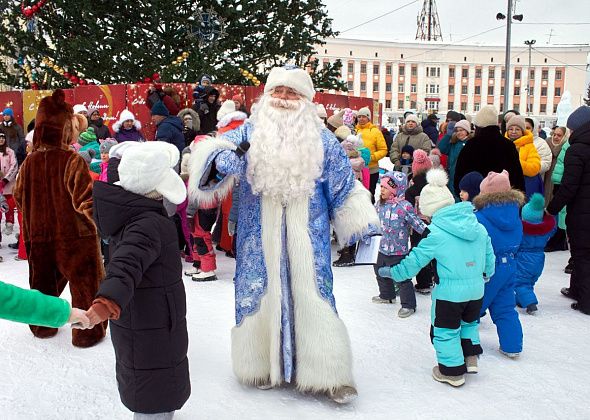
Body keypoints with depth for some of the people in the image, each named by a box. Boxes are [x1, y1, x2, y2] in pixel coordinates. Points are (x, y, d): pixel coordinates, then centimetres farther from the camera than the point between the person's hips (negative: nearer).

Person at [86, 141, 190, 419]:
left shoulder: (130, 211, 2)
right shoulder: (147, 224, -29)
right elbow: (126, 266, -43)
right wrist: (108, 303, -59)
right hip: (150, 330, -10)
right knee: (155, 397, 2)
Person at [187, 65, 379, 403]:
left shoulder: (322, 139, 4)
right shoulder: (249, 133, 3)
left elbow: (344, 188, 8)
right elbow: (214, 151, -11)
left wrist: (362, 229, 5)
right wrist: (223, 160, -35)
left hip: (308, 238, 0)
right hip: (260, 238, 1)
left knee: (312, 296, -1)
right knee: (260, 295, 8)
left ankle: (329, 374, 11)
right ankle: (262, 364, 28)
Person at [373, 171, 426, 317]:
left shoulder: (405, 207, -21)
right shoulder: (380, 203, 0)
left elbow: (418, 225, -19)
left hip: (399, 251, -8)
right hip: (383, 248, 8)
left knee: (402, 278, 1)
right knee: (380, 272, 24)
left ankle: (408, 305, 18)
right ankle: (387, 295, 47)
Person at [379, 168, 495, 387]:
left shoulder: (437, 235, -14)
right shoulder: (479, 228, 4)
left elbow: (415, 260, -8)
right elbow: (490, 259, 13)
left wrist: (392, 272, 5)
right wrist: (484, 276, 32)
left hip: (449, 292, -6)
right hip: (476, 290, 6)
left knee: (445, 330, 11)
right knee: (469, 322, 30)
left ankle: (452, 371, 17)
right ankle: (471, 357, 30)